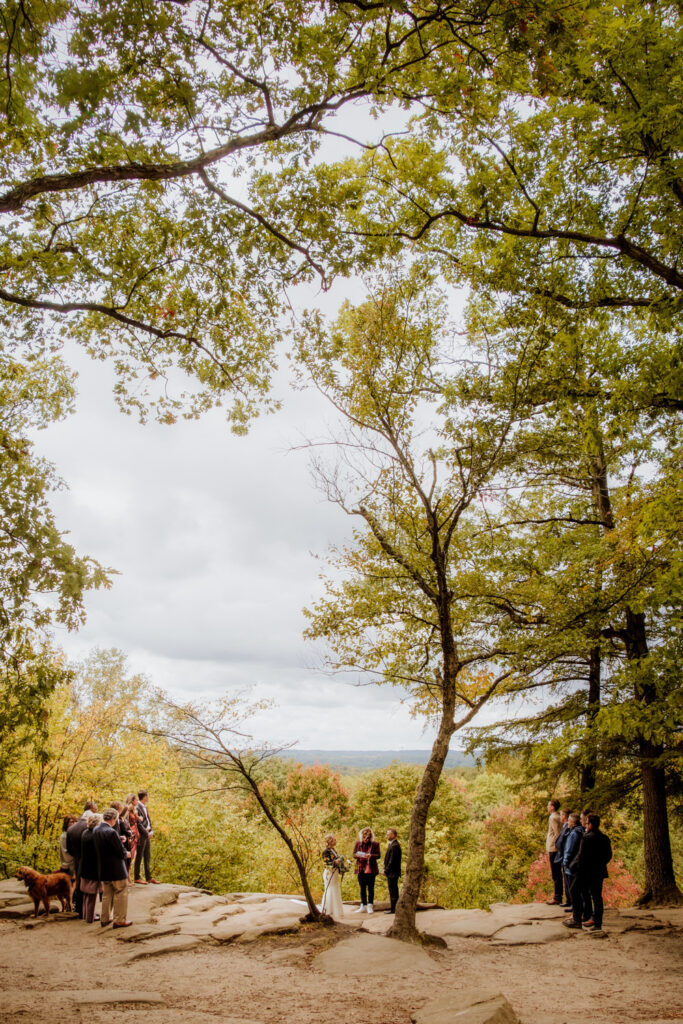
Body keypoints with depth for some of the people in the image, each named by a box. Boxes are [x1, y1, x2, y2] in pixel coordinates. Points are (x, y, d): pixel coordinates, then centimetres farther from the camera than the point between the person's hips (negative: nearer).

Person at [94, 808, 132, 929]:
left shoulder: (95, 831, -2)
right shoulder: (111, 832, -25)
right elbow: (121, 853, -21)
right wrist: (126, 854, 1)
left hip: (103, 870, 7)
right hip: (116, 870, -7)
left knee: (106, 894, 21)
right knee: (120, 894, 7)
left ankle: (105, 919, 28)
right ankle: (119, 920, 11)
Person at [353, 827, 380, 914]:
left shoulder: (375, 844, -2)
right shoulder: (358, 844, 7)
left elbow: (378, 855, -5)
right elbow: (354, 854, 9)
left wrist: (371, 855, -23)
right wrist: (357, 855, -14)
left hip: (371, 870, -3)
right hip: (361, 869, 3)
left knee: (370, 888, 2)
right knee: (362, 888, 10)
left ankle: (370, 906, 9)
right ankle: (363, 906, 18)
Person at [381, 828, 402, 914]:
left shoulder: (395, 846, -19)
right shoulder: (391, 844, 14)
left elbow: (392, 861, -22)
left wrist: (386, 871, -15)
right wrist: (385, 868, 9)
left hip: (392, 872, -10)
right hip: (391, 872, 10)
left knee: (393, 891, -3)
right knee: (392, 891, 14)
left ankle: (393, 909, 2)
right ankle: (393, 908, 21)